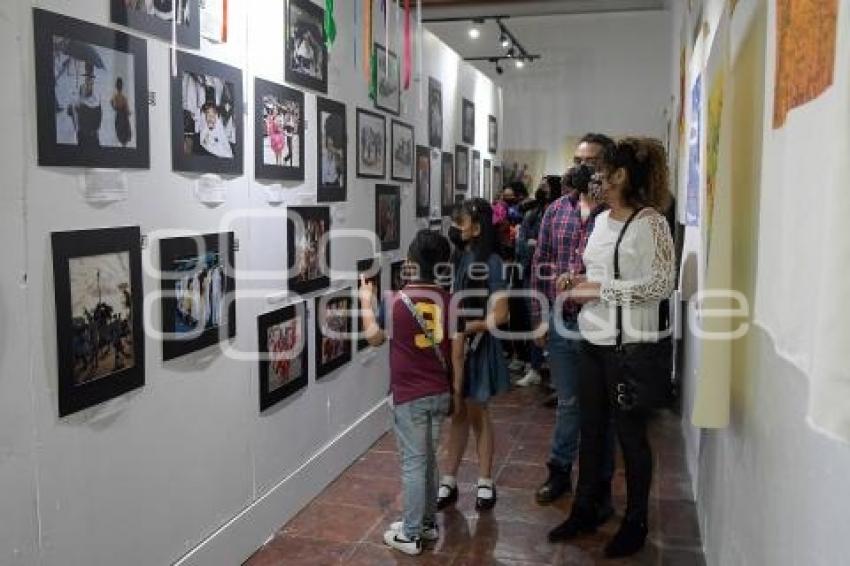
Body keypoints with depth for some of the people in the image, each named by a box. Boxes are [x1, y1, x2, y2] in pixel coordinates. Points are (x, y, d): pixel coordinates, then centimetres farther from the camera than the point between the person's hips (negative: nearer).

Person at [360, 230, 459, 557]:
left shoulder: (396, 302, -15)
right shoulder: (450, 302, -4)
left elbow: (374, 338, 3)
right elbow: (457, 353, 0)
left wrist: (366, 302, 17)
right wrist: (456, 391, 13)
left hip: (409, 396, -4)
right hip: (440, 393, 4)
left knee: (413, 463, 4)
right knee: (429, 459, 18)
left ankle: (410, 535, 14)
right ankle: (428, 522, 31)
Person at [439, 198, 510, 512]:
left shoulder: (491, 262, -13)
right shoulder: (457, 256, 6)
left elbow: (500, 315, -17)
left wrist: (465, 328, -19)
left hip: (476, 344, -5)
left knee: (477, 413, 6)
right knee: (457, 412, 13)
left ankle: (485, 482, 21)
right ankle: (449, 480, 21)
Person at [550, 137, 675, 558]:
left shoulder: (650, 222, -14)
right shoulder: (602, 219, 10)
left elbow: (662, 284, -18)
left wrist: (598, 290, -18)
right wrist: (580, 282, 2)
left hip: (629, 342, -7)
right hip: (593, 338, 8)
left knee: (630, 433, 7)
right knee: (590, 427, 16)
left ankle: (635, 524, 25)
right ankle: (583, 510, 32)